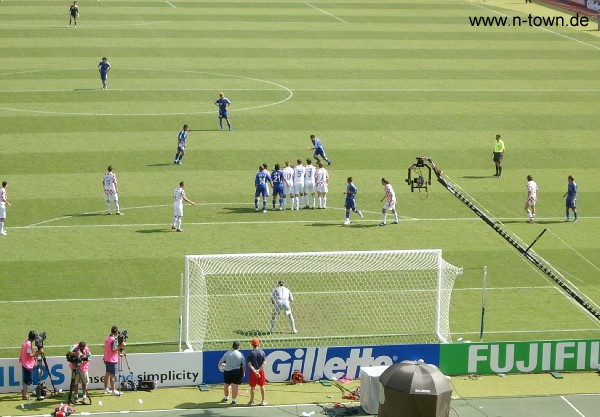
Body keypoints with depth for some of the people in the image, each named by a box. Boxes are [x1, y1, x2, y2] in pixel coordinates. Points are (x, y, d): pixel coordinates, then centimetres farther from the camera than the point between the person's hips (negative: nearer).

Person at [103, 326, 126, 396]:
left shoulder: (107, 338, 8)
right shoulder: (114, 339, -19)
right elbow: (113, 350, -25)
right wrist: (121, 346, -21)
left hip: (106, 359, 9)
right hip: (112, 360, -9)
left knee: (108, 374, 18)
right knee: (112, 375, -4)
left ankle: (106, 388, 25)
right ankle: (113, 390, -1)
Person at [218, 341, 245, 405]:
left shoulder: (227, 353, -1)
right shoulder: (241, 355, -5)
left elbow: (220, 361, 7)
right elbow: (244, 365, -3)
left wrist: (220, 366, 27)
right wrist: (243, 373, 9)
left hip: (227, 371, 2)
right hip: (237, 372, -2)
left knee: (226, 385, 19)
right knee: (235, 386, 1)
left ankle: (226, 398, 34)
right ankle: (234, 400, 2)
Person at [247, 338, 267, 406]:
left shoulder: (250, 353, -8)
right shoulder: (262, 352, -2)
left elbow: (249, 364, -15)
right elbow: (264, 363, -8)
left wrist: (255, 371, -17)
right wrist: (258, 370, -12)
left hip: (253, 372, -2)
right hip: (261, 371, 2)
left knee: (252, 387, 7)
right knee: (262, 386, 12)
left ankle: (252, 401, 13)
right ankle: (263, 400, 18)